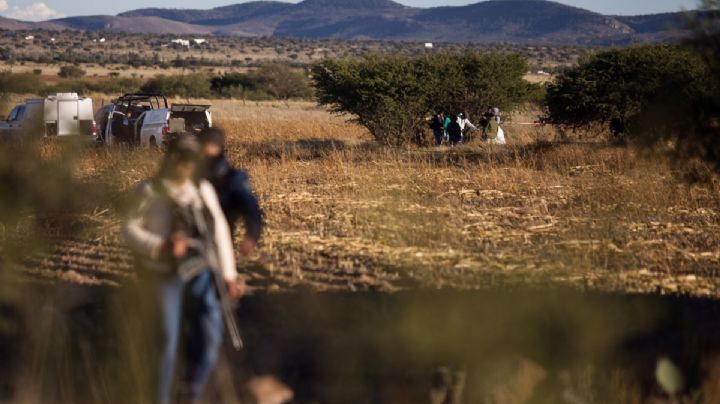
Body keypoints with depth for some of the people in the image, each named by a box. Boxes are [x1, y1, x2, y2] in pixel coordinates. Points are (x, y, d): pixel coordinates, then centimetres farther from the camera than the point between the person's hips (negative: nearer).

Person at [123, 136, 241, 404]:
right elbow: (130, 229, -3)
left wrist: (229, 275, 8)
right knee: (167, 339, -6)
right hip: (165, 274, -4)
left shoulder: (203, 190, 6)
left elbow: (219, 231, 10)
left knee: (210, 336, -3)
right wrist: (161, 247, -18)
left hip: (198, 272, 4)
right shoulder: (151, 191, -5)